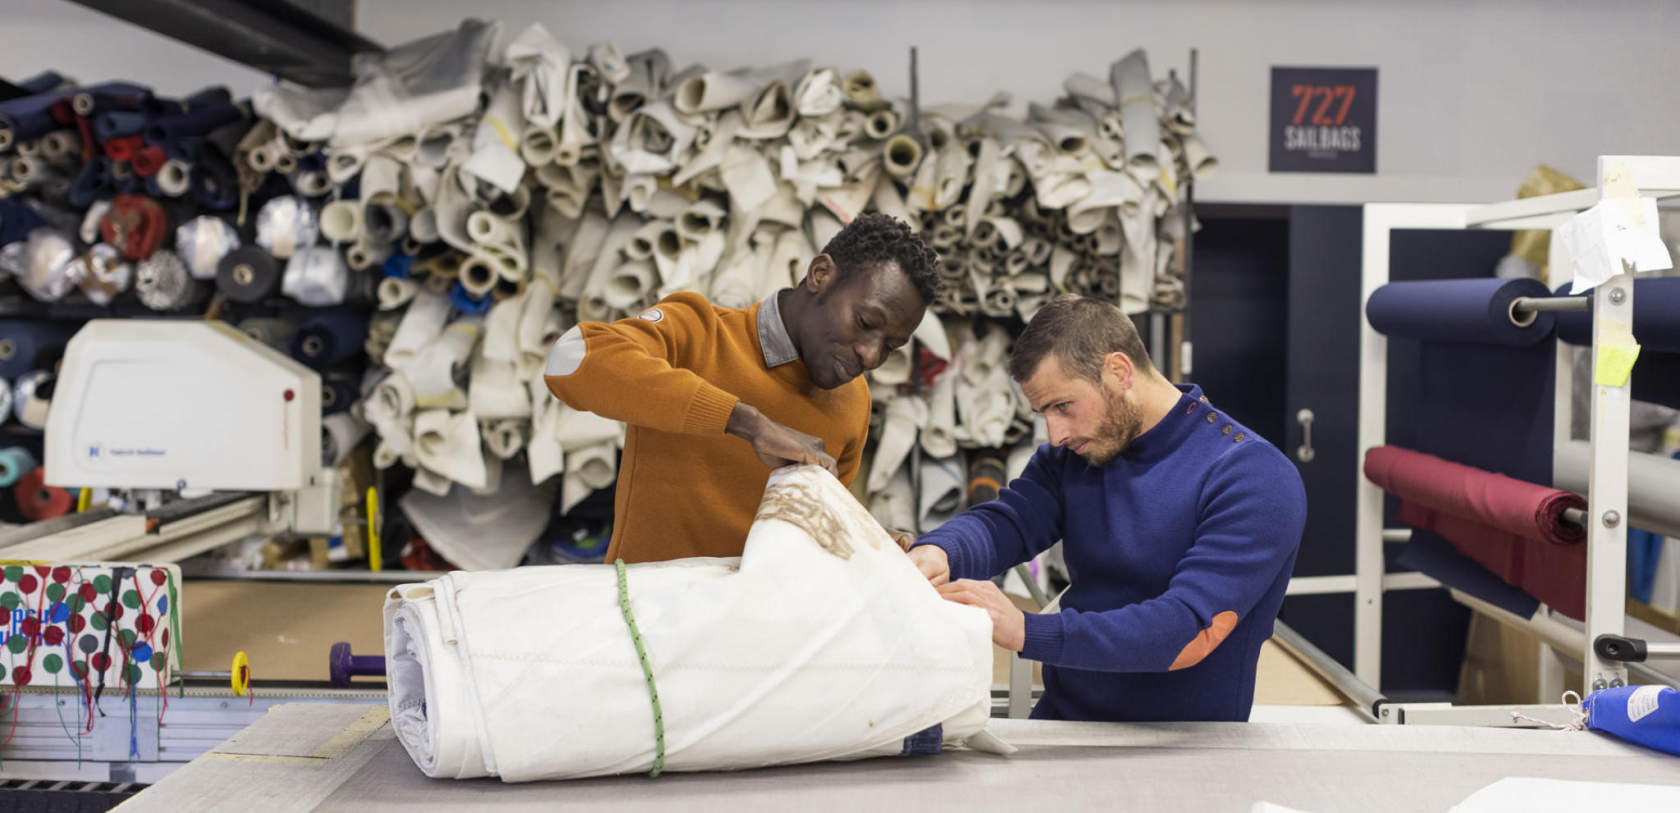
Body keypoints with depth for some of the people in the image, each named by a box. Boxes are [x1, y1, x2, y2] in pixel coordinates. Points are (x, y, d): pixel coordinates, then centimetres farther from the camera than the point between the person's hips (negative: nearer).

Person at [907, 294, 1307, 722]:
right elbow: (1006, 521, -7)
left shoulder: (1256, 479, -14)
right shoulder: (1073, 455, 8)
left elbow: (1192, 629, -24)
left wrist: (1026, 631, -33)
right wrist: (937, 553, -31)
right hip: (1060, 718, 6)